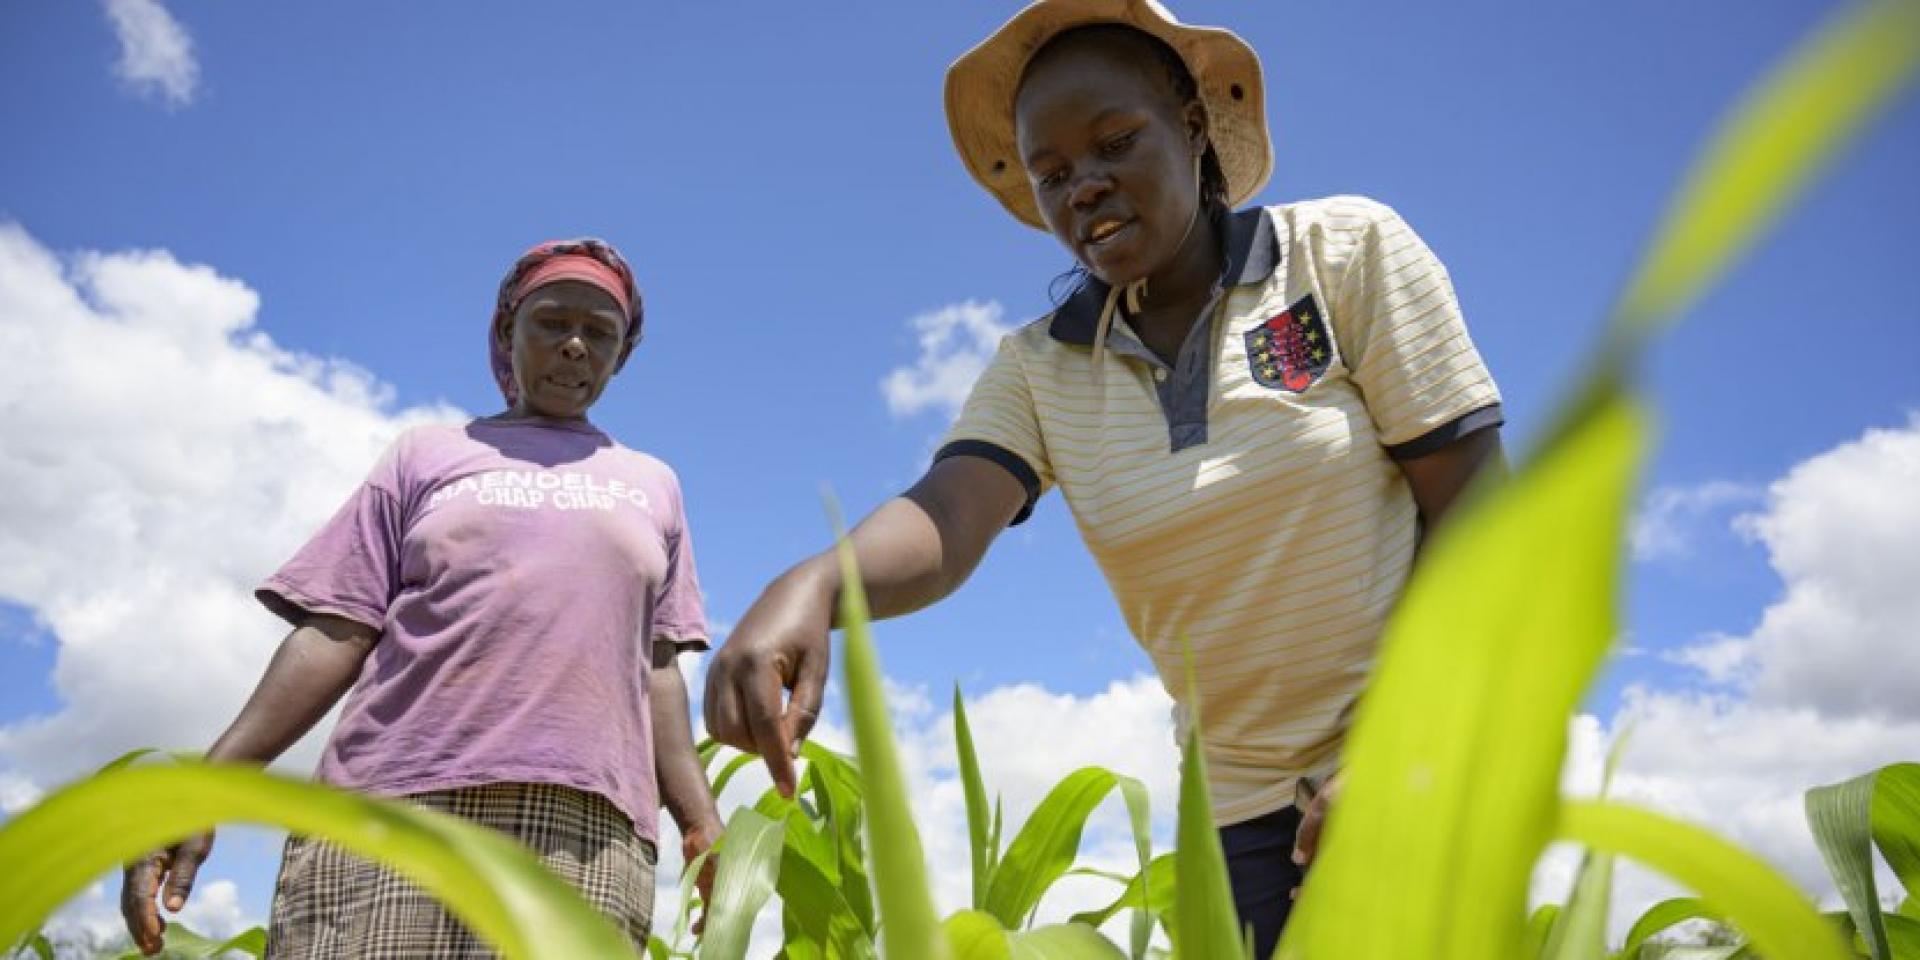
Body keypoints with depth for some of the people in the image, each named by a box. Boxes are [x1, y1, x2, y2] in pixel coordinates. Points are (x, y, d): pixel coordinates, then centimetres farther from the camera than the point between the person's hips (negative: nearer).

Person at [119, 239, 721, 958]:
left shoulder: (654, 488, 23)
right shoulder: (427, 454, 18)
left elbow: (657, 666, 17)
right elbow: (338, 631, 10)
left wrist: (700, 819, 5)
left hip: (587, 831, 1)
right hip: (392, 811, 0)